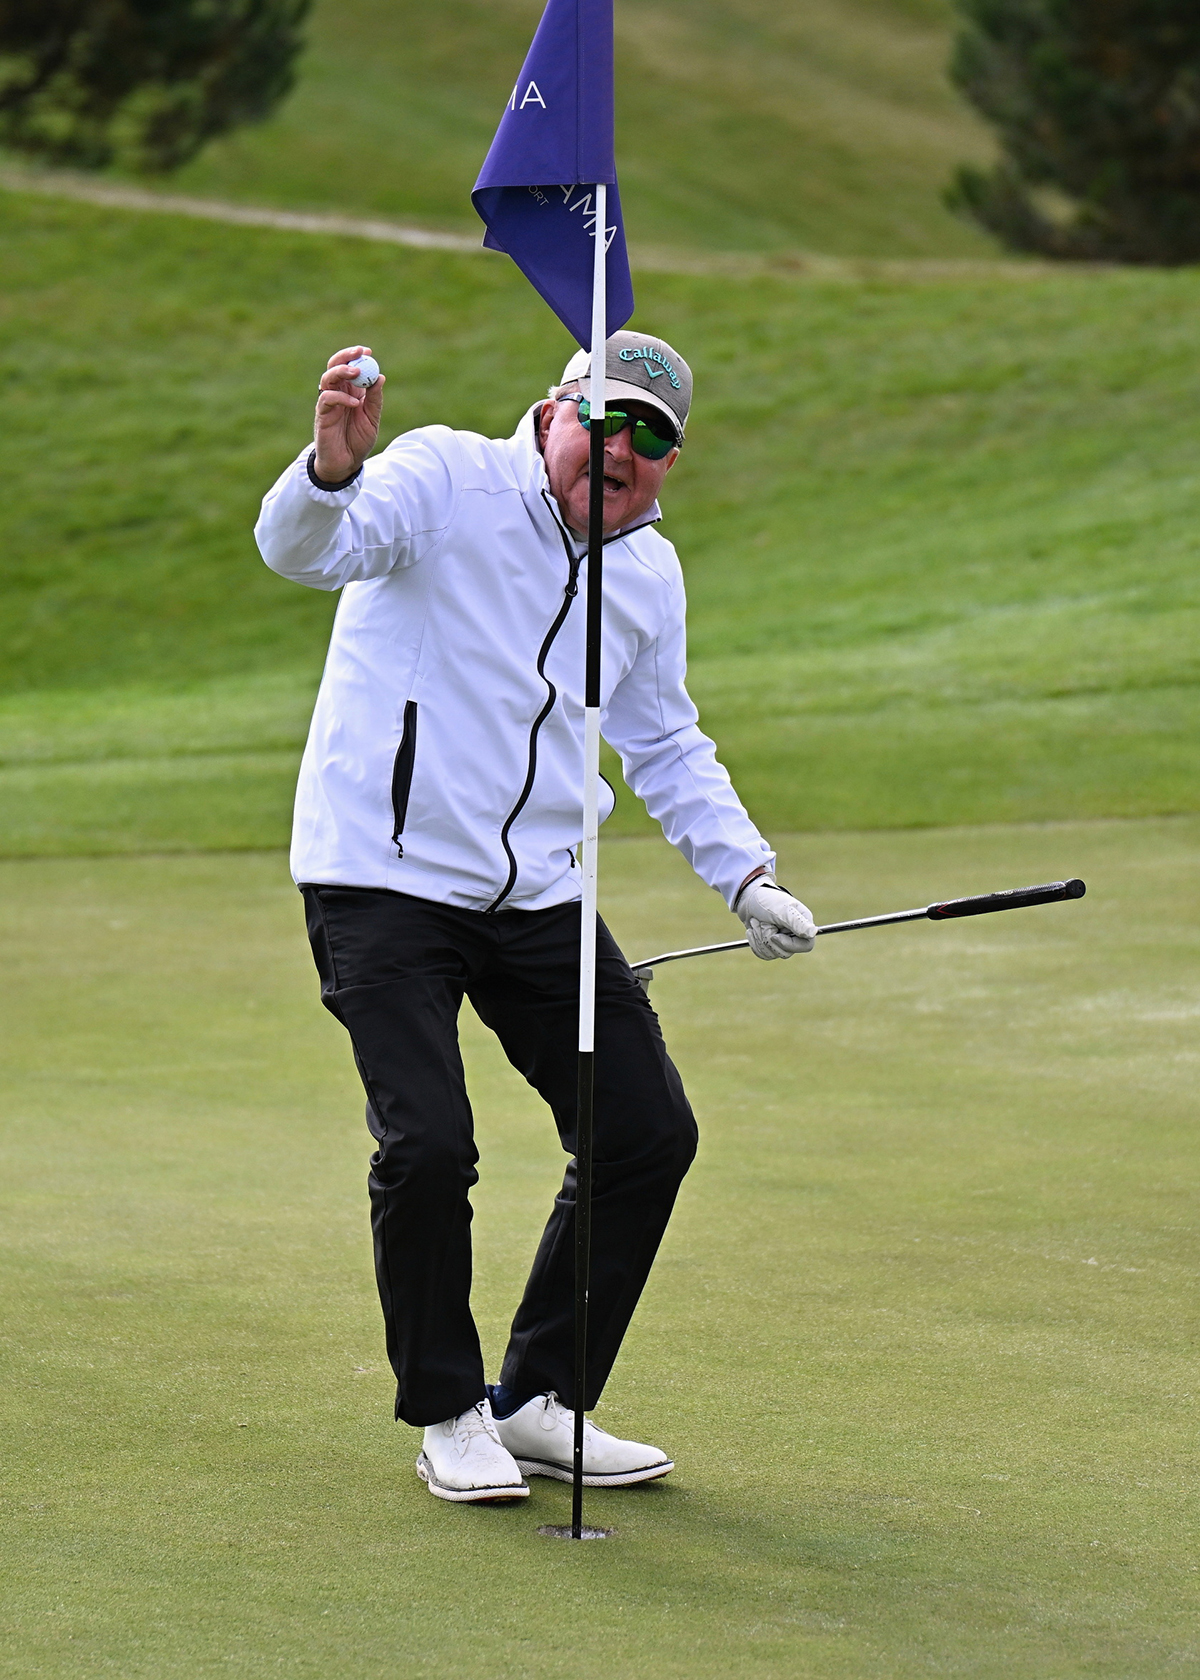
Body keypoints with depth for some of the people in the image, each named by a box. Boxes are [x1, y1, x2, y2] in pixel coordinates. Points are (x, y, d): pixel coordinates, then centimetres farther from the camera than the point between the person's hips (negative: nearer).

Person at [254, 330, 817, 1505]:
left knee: (650, 1135, 3)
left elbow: (665, 746, 25)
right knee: (427, 1143, -18)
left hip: (539, 898, 7)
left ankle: (537, 1401, 19)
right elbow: (303, 550, -28)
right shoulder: (445, 480, -9)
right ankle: (446, 1414, 3)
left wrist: (746, 877, 15)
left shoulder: (650, 571, 11)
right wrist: (333, 468, -49)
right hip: (384, 879, -6)